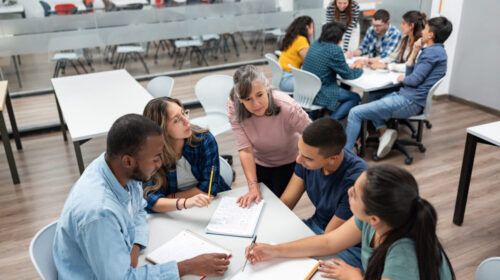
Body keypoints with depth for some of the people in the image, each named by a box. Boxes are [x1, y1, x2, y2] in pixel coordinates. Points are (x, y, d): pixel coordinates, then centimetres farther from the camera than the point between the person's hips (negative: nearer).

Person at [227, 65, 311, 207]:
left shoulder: (287, 107, -35)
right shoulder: (234, 108, -29)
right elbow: (245, 150, -27)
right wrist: (253, 186, -32)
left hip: (288, 162, -2)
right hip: (259, 162, 2)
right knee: (256, 204, 16)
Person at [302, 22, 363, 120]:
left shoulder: (315, 44, 5)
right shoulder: (334, 50, -19)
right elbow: (347, 74, -8)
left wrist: (350, 67, 14)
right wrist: (360, 69, 12)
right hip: (319, 95, -8)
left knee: (343, 88, 30)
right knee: (355, 97, 11)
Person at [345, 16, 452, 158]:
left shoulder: (433, 52, -14)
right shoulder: (434, 51, 17)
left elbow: (414, 80, -18)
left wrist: (402, 79, 2)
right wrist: (414, 52, 5)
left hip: (409, 101, -11)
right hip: (408, 96, 11)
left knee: (355, 113, -15)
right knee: (371, 100, 30)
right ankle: (384, 132, 8)